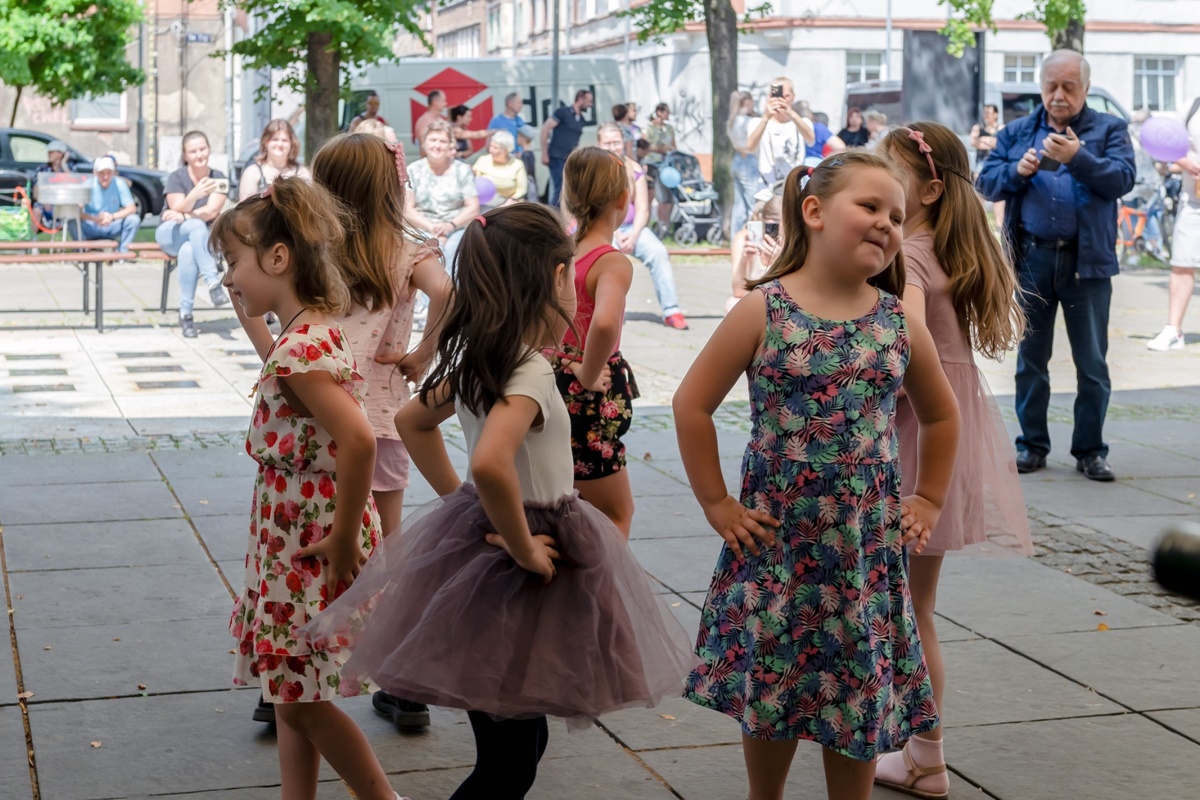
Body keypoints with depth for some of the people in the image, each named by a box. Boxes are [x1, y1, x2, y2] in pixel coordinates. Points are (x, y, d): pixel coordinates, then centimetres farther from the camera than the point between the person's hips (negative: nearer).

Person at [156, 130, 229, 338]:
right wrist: (195, 194, -38)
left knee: (188, 251, -36)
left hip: (201, 240, 1)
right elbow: (178, 210, -19)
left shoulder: (218, 179, 0)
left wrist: (184, 216, -29)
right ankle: (213, 282, -47)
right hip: (171, 235, -1)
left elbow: (211, 212, -13)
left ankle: (186, 313, -34)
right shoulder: (176, 177, -5)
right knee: (197, 226, -35)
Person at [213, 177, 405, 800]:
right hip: (292, 549, 10)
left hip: (310, 550, -10)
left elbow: (358, 440, -34)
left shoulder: (298, 350, -23)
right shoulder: (314, 333, 6)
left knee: (301, 699, 2)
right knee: (292, 697, 16)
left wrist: (342, 539, -25)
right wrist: (250, 316, 28)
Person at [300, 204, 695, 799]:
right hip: (521, 570, -9)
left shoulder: (475, 361, 4)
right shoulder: (530, 373, -22)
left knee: (514, 747, 21)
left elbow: (412, 421, 20)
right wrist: (524, 550, -26)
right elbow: (490, 464, -39)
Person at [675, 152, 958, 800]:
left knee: (859, 699, 10)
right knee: (770, 693, 10)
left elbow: (940, 416, 17)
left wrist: (928, 501, 12)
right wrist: (717, 504, -5)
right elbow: (692, 405, -6)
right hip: (778, 535, -2)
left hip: (868, 544, 2)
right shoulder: (764, 312, -9)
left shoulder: (899, 325, 1)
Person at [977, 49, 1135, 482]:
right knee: (1030, 357, 8)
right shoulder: (1016, 132, 12)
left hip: (1087, 261, -2)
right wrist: (1017, 171, -15)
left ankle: (1090, 450, 12)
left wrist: (1078, 158, -23)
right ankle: (1032, 444, 18)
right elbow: (987, 182, 4)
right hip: (1031, 258, 2)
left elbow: (1122, 179, -10)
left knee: (1092, 362, 2)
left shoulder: (1109, 130, 5)